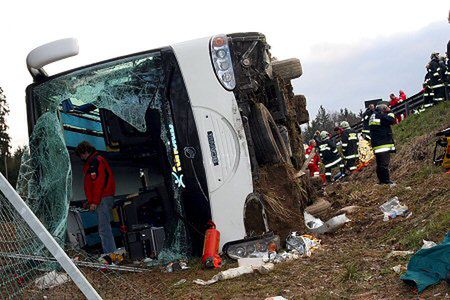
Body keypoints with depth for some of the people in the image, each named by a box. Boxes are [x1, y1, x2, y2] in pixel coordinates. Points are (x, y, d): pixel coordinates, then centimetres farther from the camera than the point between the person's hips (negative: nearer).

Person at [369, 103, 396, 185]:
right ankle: (386, 181, -12)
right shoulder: (380, 116, -13)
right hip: (383, 144, -10)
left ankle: (382, 181, 20)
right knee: (384, 164, -11)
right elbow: (392, 120, -15)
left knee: (380, 165, 13)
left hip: (376, 145, 10)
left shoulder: (373, 116, 19)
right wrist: (390, 112, -2)